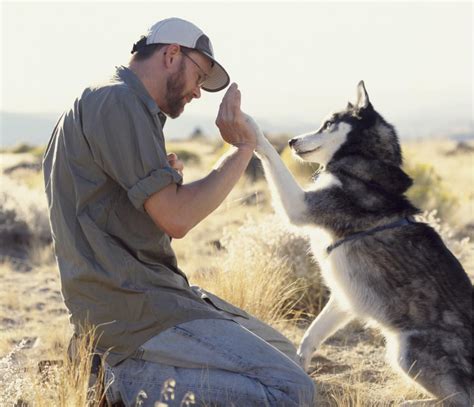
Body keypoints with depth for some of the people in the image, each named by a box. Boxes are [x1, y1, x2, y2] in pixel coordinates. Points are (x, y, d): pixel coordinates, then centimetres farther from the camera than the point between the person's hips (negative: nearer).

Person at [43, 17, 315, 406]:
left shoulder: (111, 104, 19)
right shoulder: (119, 102, -13)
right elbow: (176, 219, -20)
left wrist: (165, 179, 7)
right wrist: (243, 148, -10)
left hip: (137, 290, 11)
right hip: (132, 304, -11)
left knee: (282, 355, 17)